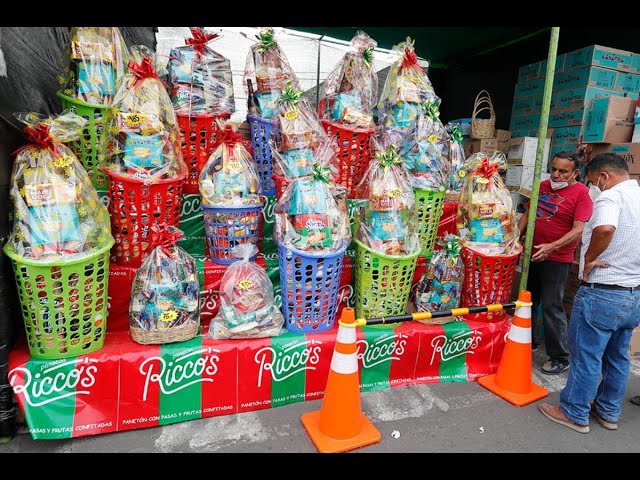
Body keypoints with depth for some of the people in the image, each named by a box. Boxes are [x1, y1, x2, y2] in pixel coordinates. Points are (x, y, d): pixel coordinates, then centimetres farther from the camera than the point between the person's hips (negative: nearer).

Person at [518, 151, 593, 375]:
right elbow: (527, 213, 15)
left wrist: (552, 247, -29)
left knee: (552, 307, -3)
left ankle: (560, 358, 12)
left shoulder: (581, 193, -10)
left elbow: (578, 230, -18)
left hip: (556, 259, -7)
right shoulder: (543, 185, 8)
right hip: (532, 253, 7)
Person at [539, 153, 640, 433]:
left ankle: (574, 414, 19)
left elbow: (605, 228, -39)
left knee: (586, 356, 5)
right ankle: (609, 412, 35)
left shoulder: (611, 196, -17)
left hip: (602, 294, -8)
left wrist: (589, 259, -22)